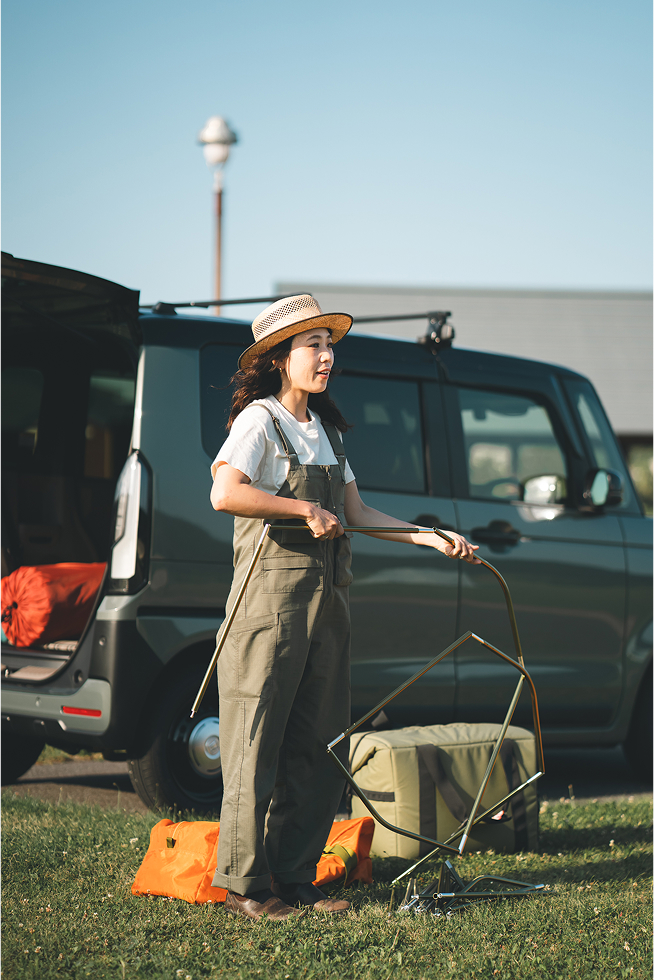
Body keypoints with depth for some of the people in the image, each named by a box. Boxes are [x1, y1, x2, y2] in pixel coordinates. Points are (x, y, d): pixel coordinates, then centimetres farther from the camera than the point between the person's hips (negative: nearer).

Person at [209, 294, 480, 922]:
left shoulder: (325, 429, 19)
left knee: (319, 746, 8)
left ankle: (294, 878, 15)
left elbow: (358, 514, 18)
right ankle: (245, 884, 1)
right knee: (258, 740, -5)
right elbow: (225, 493, -22)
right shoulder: (259, 420, -5)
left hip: (326, 598, 8)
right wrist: (306, 509, -18)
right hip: (272, 588, -8)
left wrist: (435, 538, 11)